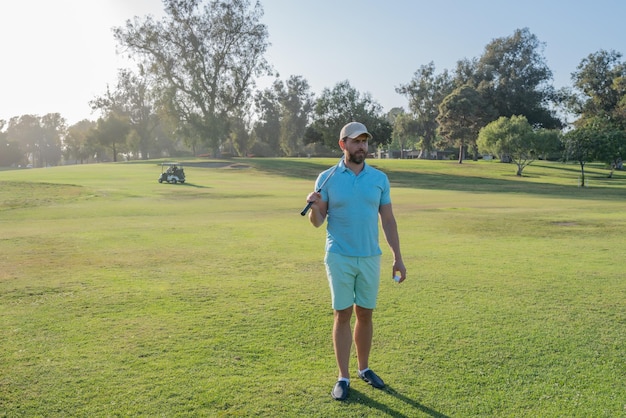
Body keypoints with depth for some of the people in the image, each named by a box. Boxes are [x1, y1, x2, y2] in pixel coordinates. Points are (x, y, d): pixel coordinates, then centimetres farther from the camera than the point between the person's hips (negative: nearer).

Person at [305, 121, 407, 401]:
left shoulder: (379, 178, 3)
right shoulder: (327, 178, -4)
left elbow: (388, 220, 6)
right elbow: (317, 222, -1)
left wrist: (398, 257, 3)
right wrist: (314, 206, -24)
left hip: (370, 258, 3)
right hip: (339, 258, -2)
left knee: (365, 315, 12)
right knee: (343, 316, 2)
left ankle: (364, 368, 29)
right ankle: (343, 377, 14)